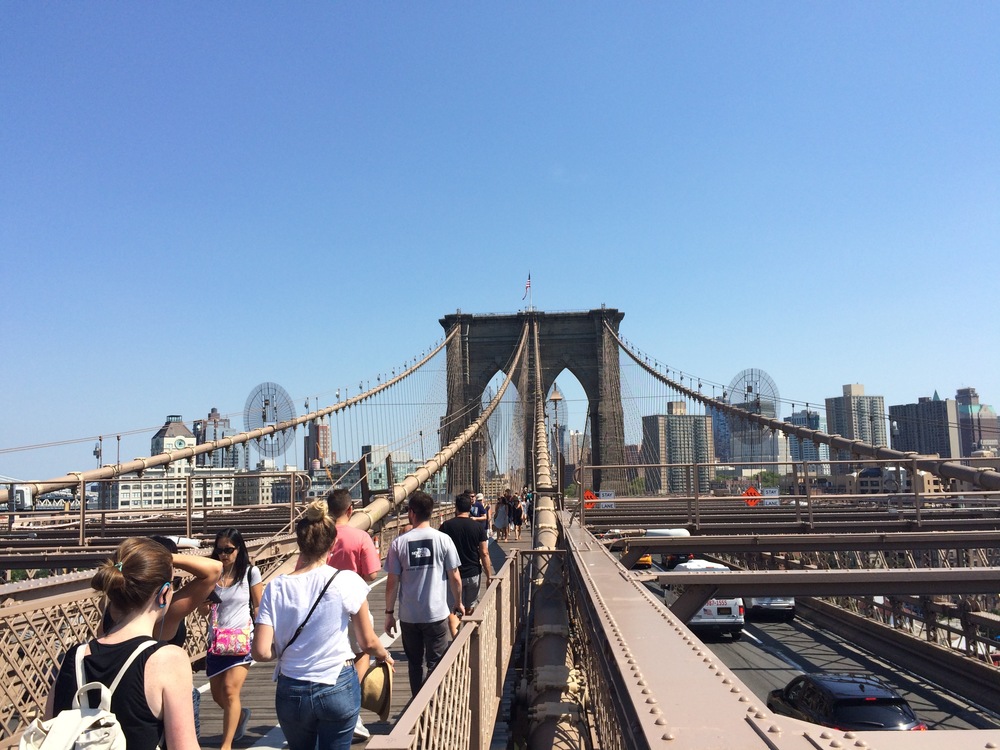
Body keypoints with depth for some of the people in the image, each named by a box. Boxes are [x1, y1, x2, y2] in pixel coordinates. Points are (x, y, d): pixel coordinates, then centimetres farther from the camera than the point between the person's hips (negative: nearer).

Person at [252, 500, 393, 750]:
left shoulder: (276, 588, -8)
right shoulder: (347, 581, -12)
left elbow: (261, 652, -10)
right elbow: (368, 643, -5)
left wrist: (286, 651, 11)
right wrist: (384, 655, 15)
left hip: (292, 693, 2)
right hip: (339, 689, -2)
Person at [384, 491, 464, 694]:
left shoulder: (399, 543, -5)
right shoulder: (443, 540, -6)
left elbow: (392, 582, -3)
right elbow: (455, 578, -2)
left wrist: (389, 612, 8)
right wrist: (458, 604, 13)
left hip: (409, 616, 1)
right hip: (437, 614, -1)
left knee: (415, 663, 16)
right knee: (436, 664, 8)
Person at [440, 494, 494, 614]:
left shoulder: (446, 526, -6)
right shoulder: (478, 526, -5)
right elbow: (484, 553, -6)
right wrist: (489, 576, 0)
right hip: (473, 573, 1)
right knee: (470, 608, 15)